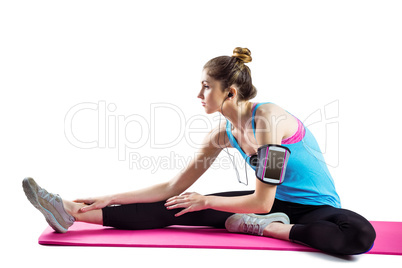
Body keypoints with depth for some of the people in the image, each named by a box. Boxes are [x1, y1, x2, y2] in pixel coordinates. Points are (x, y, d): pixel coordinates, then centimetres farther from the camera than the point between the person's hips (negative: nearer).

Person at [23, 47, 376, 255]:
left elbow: (261, 201, -24)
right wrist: (110, 199, -6)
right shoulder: (224, 133, -4)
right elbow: (174, 186, -2)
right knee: (177, 208, -9)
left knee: (360, 234, -39)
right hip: (274, 202, 5)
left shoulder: (269, 118, -27)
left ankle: (262, 227, -24)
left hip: (316, 208, -5)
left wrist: (204, 201, -13)